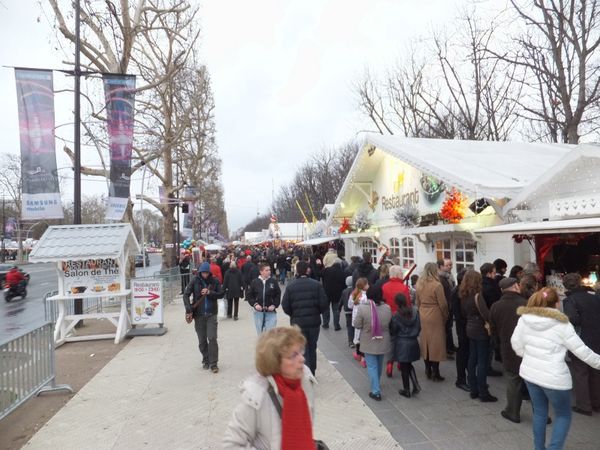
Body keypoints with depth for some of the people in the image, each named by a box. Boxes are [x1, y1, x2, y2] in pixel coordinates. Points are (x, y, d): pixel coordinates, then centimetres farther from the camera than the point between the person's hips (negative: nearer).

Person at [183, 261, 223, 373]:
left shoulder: (215, 281, -2)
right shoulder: (195, 281, -3)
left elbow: (221, 294, -2)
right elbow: (186, 294, -4)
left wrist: (210, 292, -18)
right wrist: (189, 309, -14)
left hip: (211, 314, -1)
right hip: (199, 315, 1)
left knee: (212, 338, -7)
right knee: (202, 341, 10)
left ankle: (213, 363, 2)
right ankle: (206, 361, 27)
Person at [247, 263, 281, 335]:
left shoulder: (273, 282, -3)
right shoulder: (254, 282, -2)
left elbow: (278, 295, 3)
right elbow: (249, 295, 5)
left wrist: (274, 305, -8)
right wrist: (254, 304, -8)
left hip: (270, 312, -1)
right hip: (258, 312, 1)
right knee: (260, 332, 13)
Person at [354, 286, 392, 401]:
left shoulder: (362, 308, -20)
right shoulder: (387, 308, -11)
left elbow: (357, 325, -12)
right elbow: (390, 324, -2)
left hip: (369, 343, -4)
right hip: (383, 342, 4)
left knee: (372, 366, 7)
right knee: (379, 364, 23)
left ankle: (376, 391, 3)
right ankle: (377, 385, 43)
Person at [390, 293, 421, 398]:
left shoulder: (396, 316, -15)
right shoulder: (415, 312, -4)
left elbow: (393, 332, -8)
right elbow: (419, 327, 4)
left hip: (401, 344, -4)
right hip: (413, 343, 4)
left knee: (404, 367, 8)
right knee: (409, 365, 22)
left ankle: (406, 390, 17)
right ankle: (416, 385, 10)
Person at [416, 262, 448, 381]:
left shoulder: (419, 284, 1)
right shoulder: (437, 285, -16)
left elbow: (418, 302, 7)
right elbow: (443, 304, -12)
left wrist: (422, 311, 16)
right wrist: (445, 316, 2)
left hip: (423, 316, 6)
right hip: (435, 317, -6)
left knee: (425, 342, 13)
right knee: (436, 343, 3)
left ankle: (428, 371, 22)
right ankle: (435, 373, 9)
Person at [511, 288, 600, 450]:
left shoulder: (525, 318, -4)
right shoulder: (562, 325, -14)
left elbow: (516, 342, 2)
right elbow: (582, 351, -6)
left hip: (530, 373, 4)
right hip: (554, 378, -4)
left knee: (539, 412, 21)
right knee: (563, 415, 17)